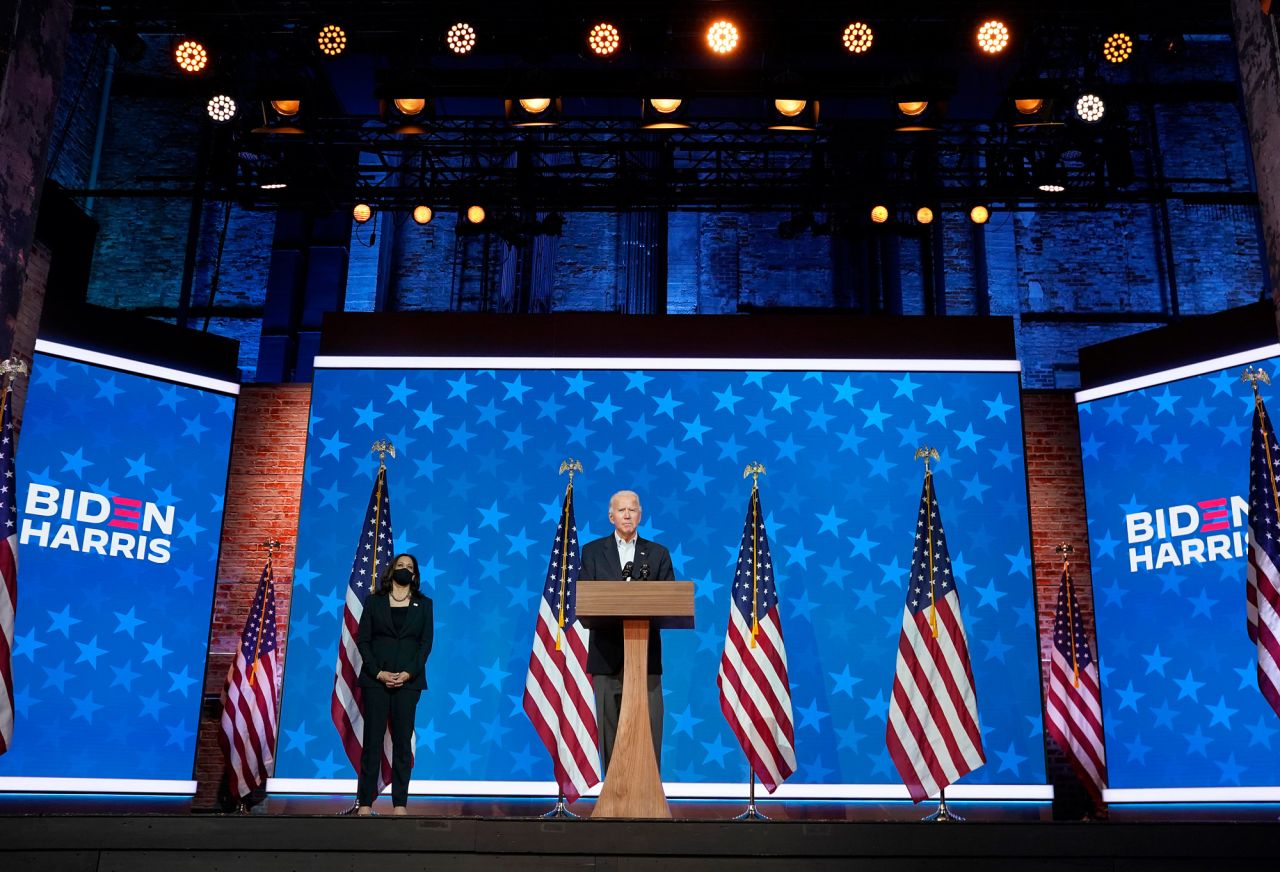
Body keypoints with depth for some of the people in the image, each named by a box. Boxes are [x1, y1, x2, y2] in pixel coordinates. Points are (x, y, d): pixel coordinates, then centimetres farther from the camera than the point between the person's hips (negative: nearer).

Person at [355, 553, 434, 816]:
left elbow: (426, 642, 3)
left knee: (403, 741, 2)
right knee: (372, 740, -1)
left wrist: (408, 673, -10)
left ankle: (400, 803, 6)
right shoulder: (374, 601, 7)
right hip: (376, 679, -1)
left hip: (408, 680, 1)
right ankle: (365, 802, 4)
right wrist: (379, 673, -10)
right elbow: (362, 640, 2)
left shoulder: (424, 604, 10)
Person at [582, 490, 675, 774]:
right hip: (607, 653, 0)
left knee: (649, 727, -3)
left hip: (646, 653, 0)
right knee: (610, 727, 3)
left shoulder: (658, 553, 10)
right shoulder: (592, 551, 10)